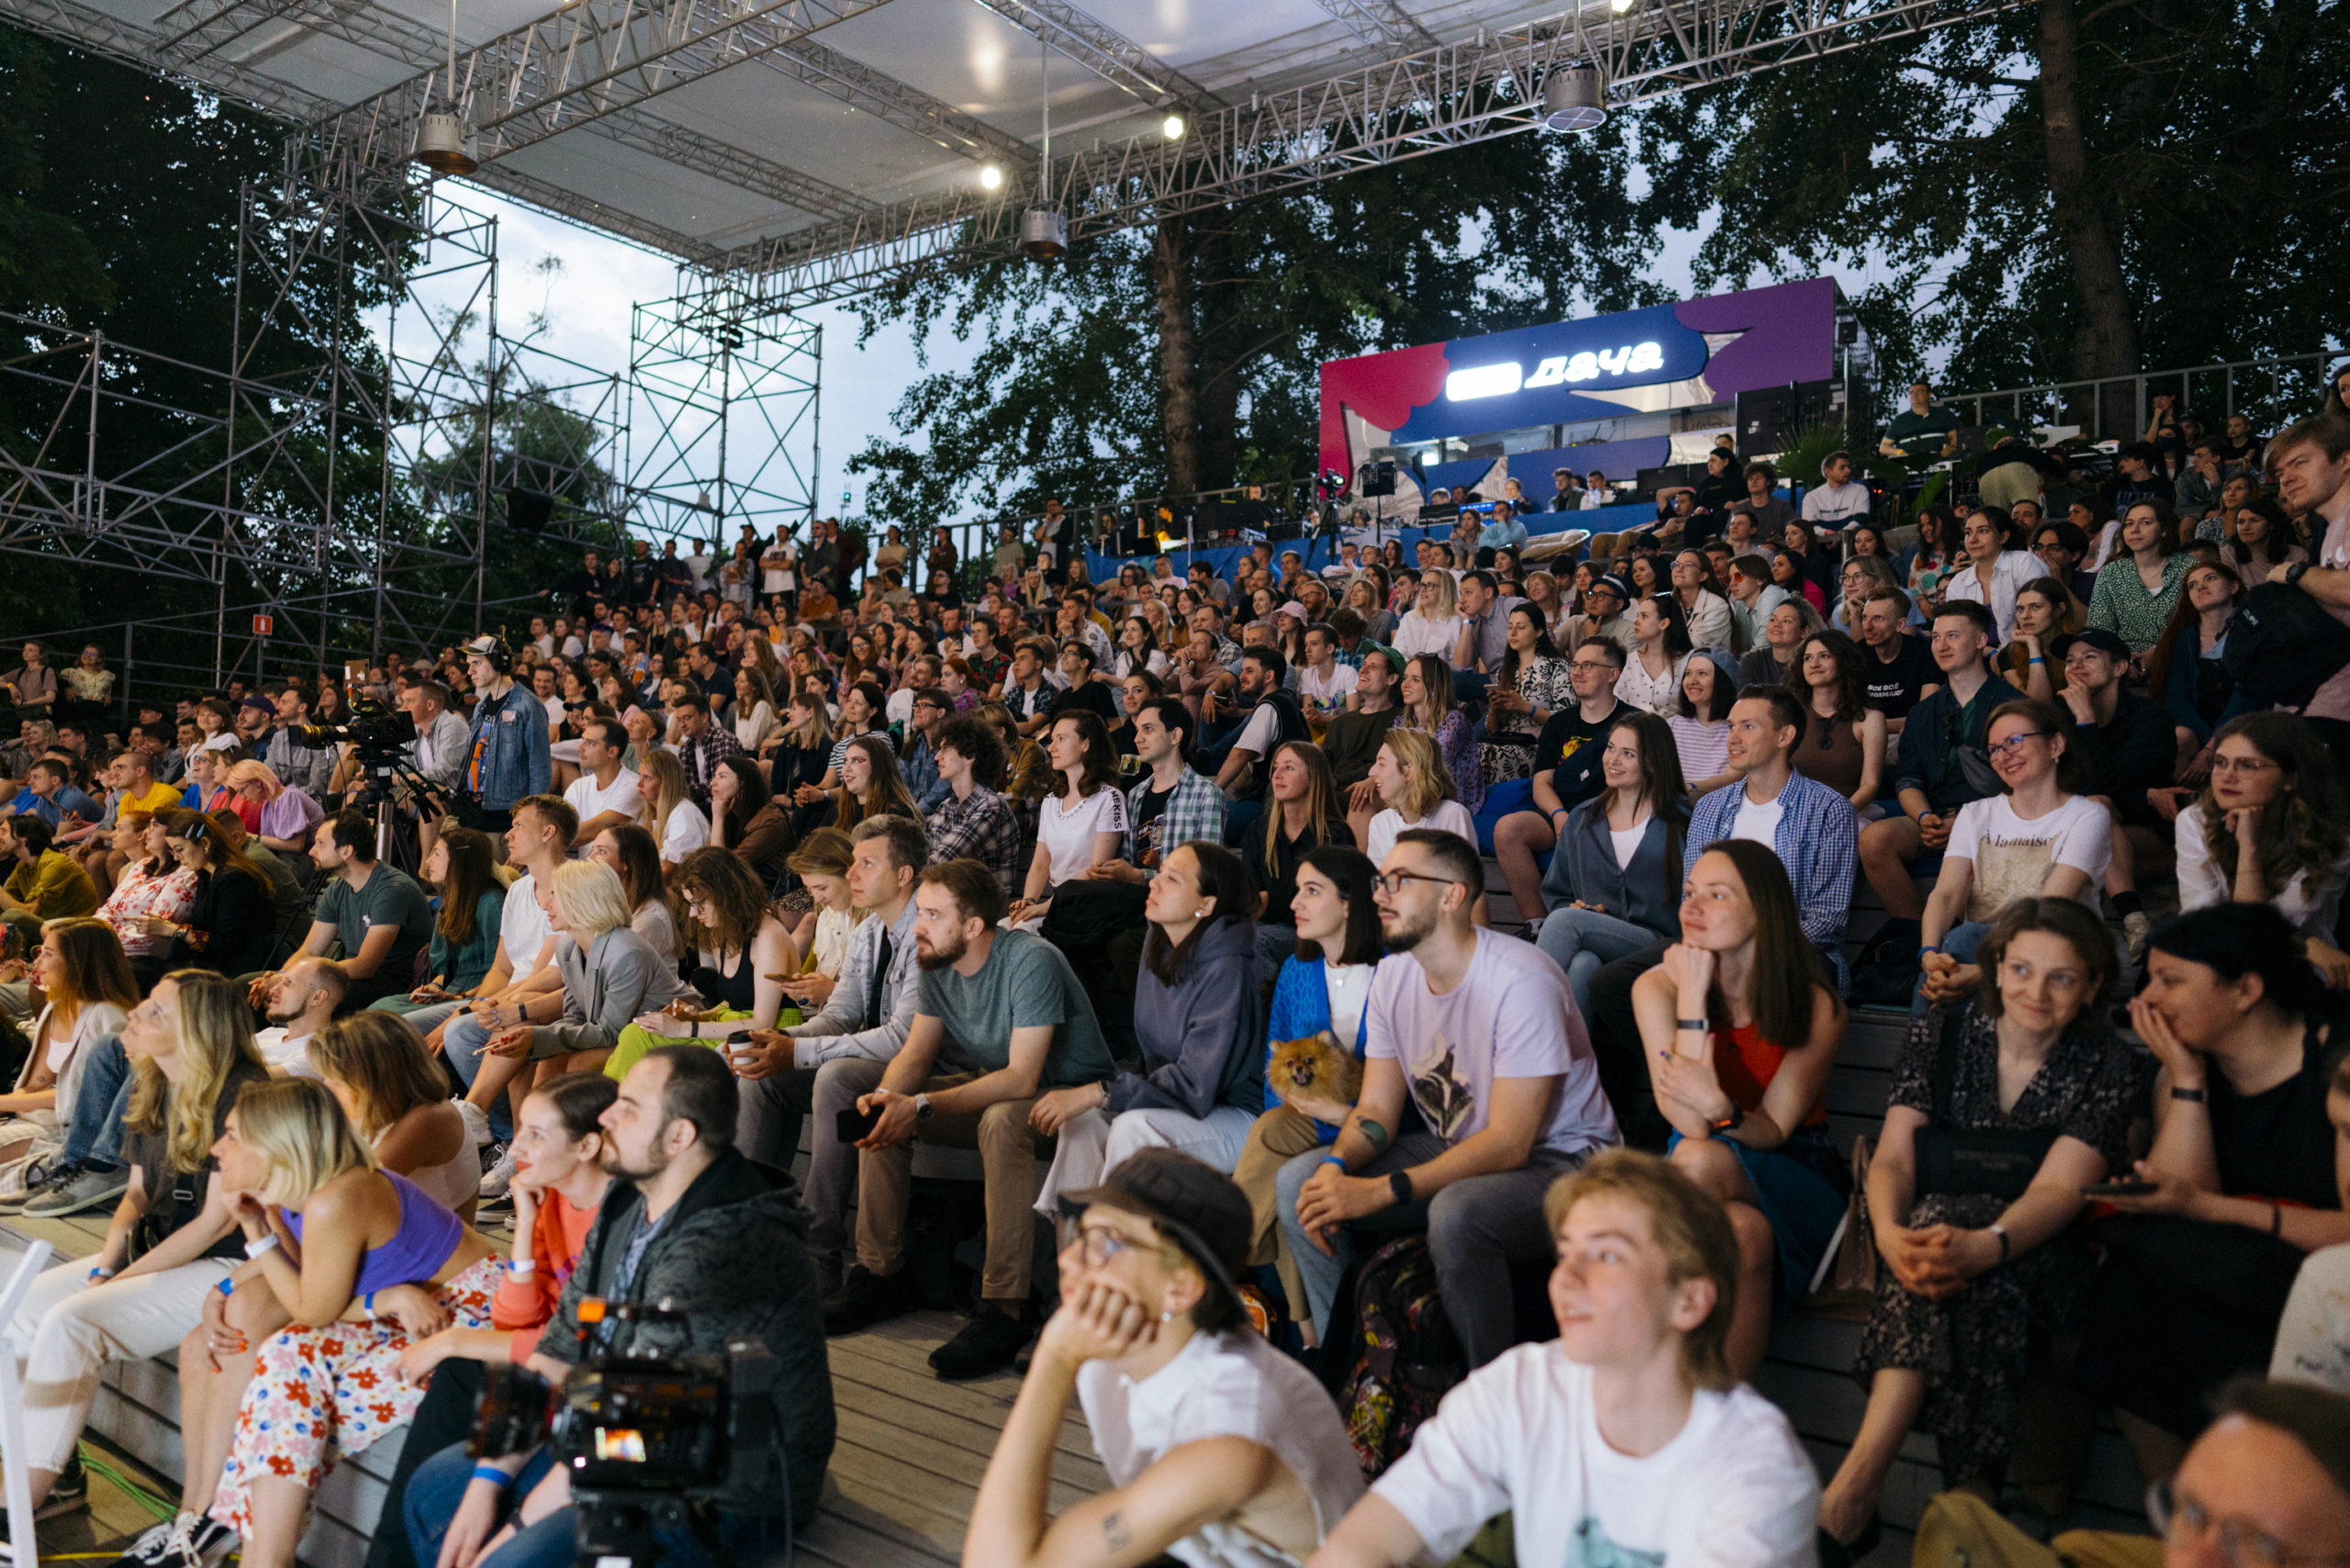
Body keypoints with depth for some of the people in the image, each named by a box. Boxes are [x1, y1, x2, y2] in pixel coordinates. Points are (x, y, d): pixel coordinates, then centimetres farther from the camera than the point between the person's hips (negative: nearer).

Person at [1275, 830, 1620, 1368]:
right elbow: (1376, 1110, 4)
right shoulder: (1393, 973, 1)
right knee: (1298, 1179, -8)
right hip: (1455, 1150, 7)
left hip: (1558, 1159, -7)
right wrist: (1335, 1166, -19)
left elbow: (1508, 1145, -26)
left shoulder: (1521, 980, -24)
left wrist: (1378, 1192, -31)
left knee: (1456, 1212, -38)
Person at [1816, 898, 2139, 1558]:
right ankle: (1973, 1494, -34)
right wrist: (1890, 1231, -28)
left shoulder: (2105, 1068, -1)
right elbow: (1893, 1157, -4)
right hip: (1931, 1226, 2)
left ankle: (1858, 1480, -37)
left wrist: (1984, 1245, -37)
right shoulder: (1941, 1032, 4)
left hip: (2037, 1255, -2)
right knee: (1934, 1254, -34)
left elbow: (2058, 1189, -15)